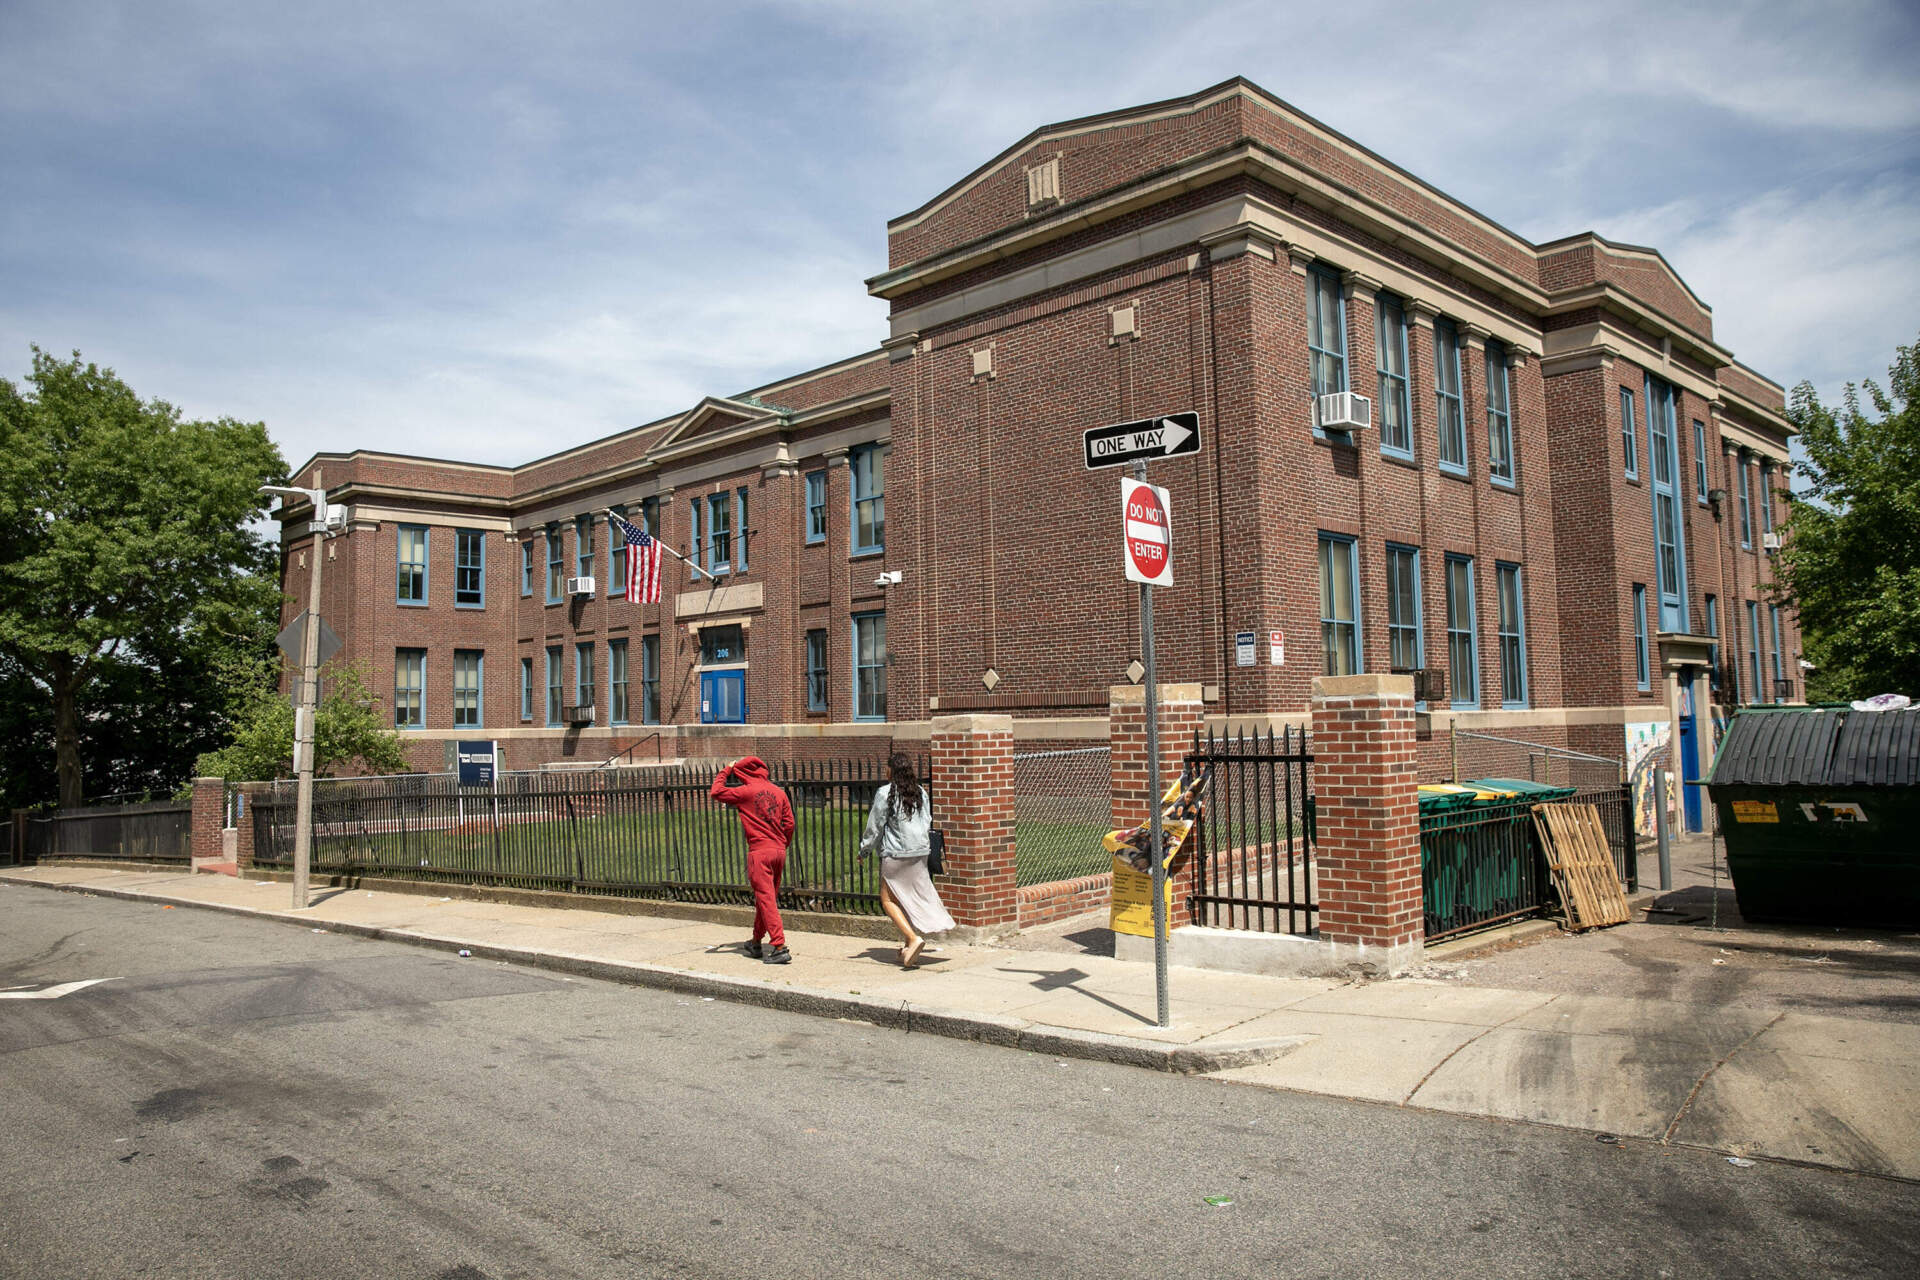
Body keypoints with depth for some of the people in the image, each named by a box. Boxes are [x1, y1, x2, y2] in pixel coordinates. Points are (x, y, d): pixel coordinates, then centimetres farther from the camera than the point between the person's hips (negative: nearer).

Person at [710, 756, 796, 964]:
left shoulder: (746, 792, -8)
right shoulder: (778, 792, 9)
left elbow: (716, 792, -1)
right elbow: (789, 823, 7)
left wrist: (726, 771, 12)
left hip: (760, 852, -7)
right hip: (779, 851, 7)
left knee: (766, 899, -6)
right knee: (768, 898, 17)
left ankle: (780, 947, -13)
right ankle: (756, 944, 30)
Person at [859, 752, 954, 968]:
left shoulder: (885, 793, -9)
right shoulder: (920, 792, 8)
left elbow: (875, 826, -5)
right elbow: (927, 822, 12)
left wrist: (865, 849, 7)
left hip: (896, 854, -6)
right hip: (920, 852, 6)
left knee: (888, 899, 2)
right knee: (912, 898, 15)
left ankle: (912, 938, -14)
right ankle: (909, 947, 19)